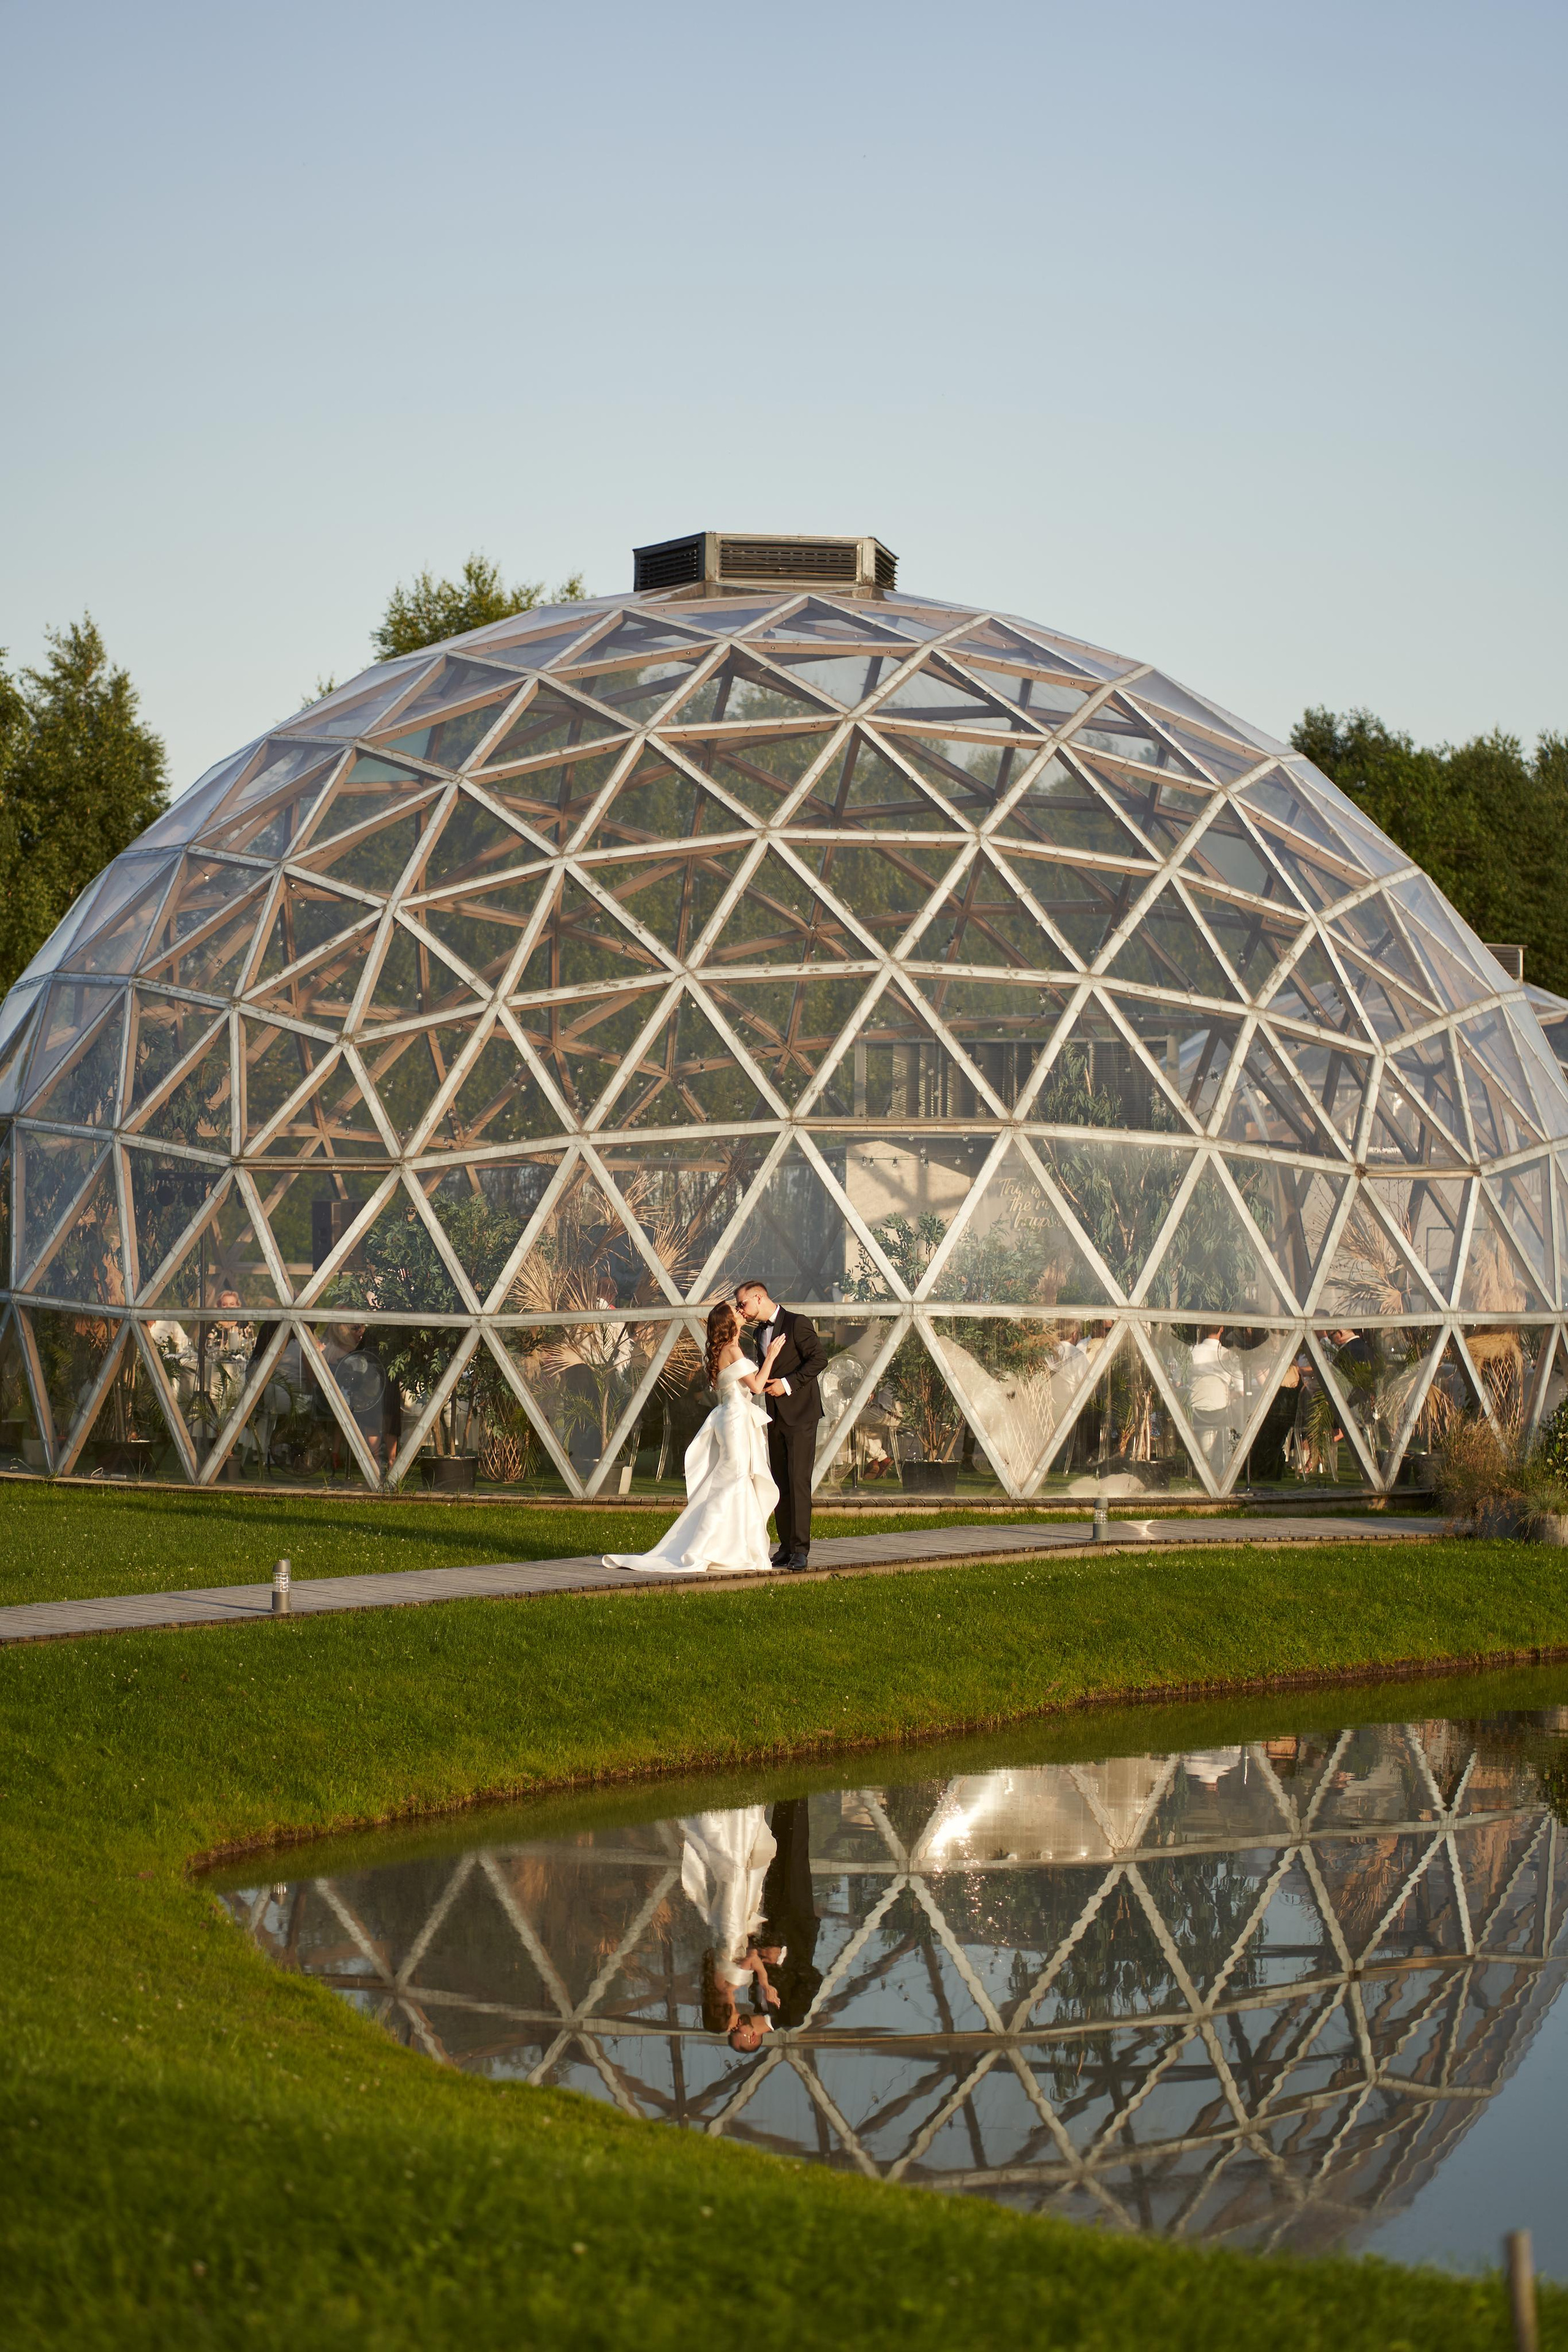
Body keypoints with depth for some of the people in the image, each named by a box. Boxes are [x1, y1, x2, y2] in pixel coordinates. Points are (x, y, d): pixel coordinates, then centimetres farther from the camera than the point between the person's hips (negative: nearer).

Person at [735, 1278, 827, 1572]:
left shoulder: (797, 1324, -9)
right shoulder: (759, 1332, 16)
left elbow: (819, 1358, -16)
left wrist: (787, 1383, -19)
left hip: (800, 1414, -8)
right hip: (776, 1416, 8)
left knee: (798, 1482, -11)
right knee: (780, 1484, 7)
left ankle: (801, 1550, -11)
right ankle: (786, 1546, 10)